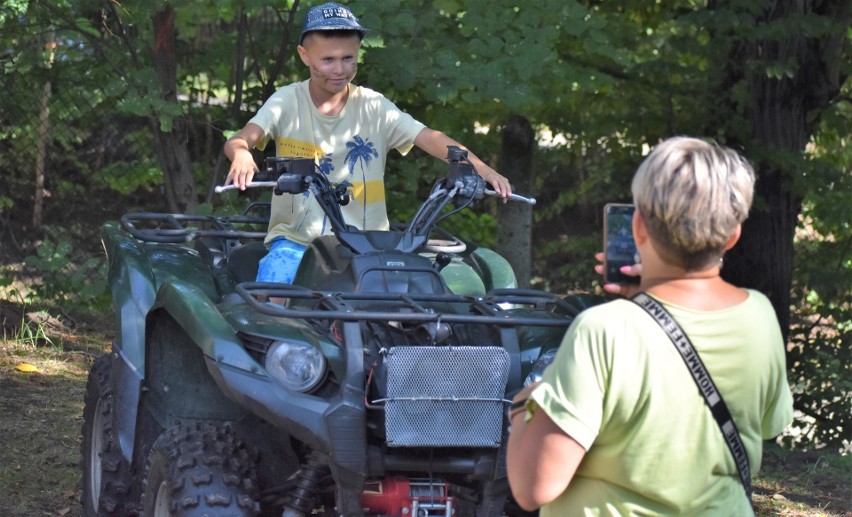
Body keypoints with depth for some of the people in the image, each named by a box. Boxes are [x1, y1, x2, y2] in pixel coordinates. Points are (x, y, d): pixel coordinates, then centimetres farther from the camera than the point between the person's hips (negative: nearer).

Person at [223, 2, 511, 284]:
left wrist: (480, 168, -24)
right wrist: (241, 154, -38)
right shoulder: (287, 101, 1)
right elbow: (238, 141, -11)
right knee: (274, 274, -28)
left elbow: (430, 138, -7)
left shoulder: (373, 107, 2)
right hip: (295, 241, -1)